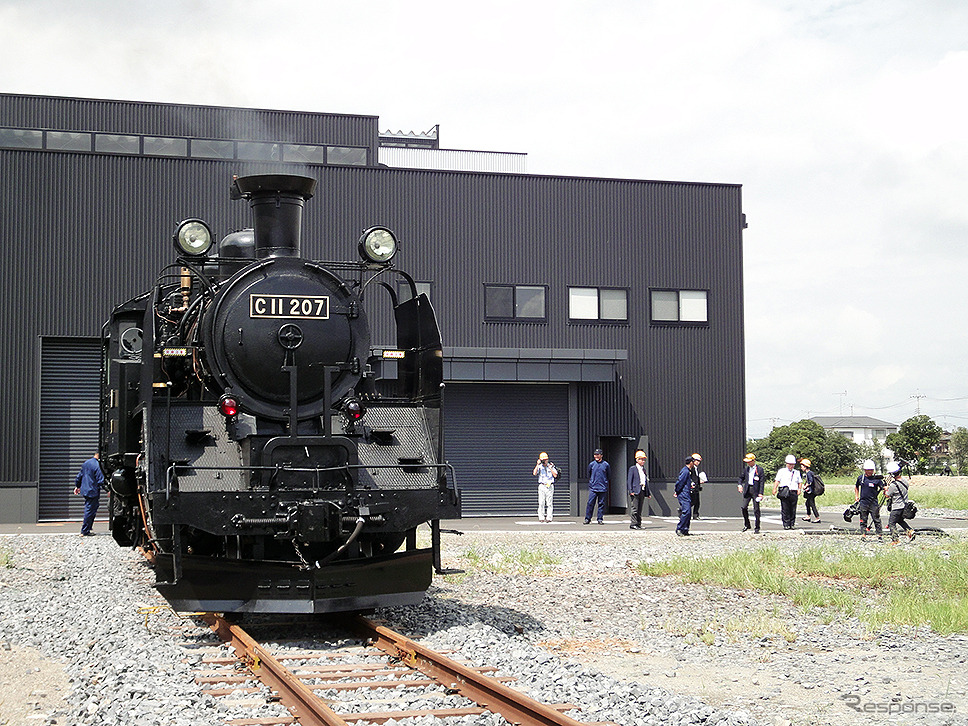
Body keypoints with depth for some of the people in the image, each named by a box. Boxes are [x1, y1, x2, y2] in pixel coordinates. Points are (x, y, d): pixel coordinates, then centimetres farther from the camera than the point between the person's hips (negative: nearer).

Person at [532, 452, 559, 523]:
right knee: (541, 503, -5)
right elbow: (534, 473, -11)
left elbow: (555, 475, -1)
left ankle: (549, 518, -1)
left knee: (549, 503, -3)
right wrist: (537, 465, -15)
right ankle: (541, 518, -2)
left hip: (550, 486, 0)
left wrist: (550, 469, -11)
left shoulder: (551, 465, 7)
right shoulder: (539, 466, 7)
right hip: (541, 486, 0)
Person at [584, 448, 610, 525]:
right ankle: (587, 519, 1)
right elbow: (588, 475, 18)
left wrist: (604, 481, 11)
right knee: (590, 503, -5)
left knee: (601, 503, 3)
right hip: (593, 487, 0)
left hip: (602, 488, 0)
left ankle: (600, 519, 10)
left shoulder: (606, 465, 2)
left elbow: (609, 476, 14)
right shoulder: (591, 464, 4)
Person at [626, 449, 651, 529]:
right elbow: (630, 481, -6)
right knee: (634, 509, -9)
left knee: (639, 510, 8)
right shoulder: (632, 469, -1)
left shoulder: (644, 470, 19)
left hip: (642, 491, 7)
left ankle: (638, 524, 11)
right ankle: (633, 524, -7)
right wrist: (631, 491, -15)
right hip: (635, 492, -7)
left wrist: (648, 493, 17)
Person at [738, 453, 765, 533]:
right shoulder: (746, 469, 11)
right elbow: (741, 477, 22)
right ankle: (747, 525, 14)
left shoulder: (760, 469, -4)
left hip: (755, 490, -4)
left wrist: (760, 493, -11)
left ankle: (757, 528, 6)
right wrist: (740, 485, 0)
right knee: (744, 507, -4)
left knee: (756, 509, -1)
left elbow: (762, 482, -5)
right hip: (747, 490, 4)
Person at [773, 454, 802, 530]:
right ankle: (786, 524, -2)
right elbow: (777, 481, 5)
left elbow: (800, 482, 21)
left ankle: (792, 524, 10)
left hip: (794, 492, 2)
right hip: (784, 493, -2)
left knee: (793, 510, 2)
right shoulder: (781, 471, 11)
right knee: (785, 509, -6)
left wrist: (799, 489, 3)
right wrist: (774, 489, -8)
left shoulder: (797, 473, 19)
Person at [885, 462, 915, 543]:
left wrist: (887, 487, 7)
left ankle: (895, 540, 3)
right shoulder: (904, 480, -3)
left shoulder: (893, 485, -25)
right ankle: (910, 531, 12)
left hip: (896, 507, -8)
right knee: (900, 520, 28)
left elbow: (888, 495, -11)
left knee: (891, 523, 4)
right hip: (904, 505, 8)